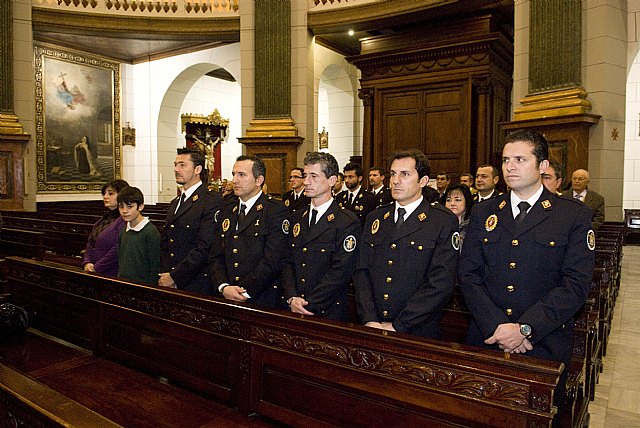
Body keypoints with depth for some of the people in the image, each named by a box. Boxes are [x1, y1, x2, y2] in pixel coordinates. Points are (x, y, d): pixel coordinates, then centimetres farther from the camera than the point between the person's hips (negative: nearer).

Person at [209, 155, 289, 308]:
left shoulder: (276, 211, -9)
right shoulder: (226, 211, 11)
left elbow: (273, 261, -17)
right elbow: (216, 256, 7)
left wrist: (245, 291, -16)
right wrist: (223, 287, -9)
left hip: (263, 301, -5)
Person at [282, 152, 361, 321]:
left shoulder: (348, 222, -11)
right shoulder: (297, 218, 9)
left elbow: (340, 271, -16)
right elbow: (288, 262, 5)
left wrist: (309, 304, -17)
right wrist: (292, 298, -9)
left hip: (329, 312, -5)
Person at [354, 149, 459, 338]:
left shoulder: (444, 221, -6)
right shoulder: (374, 218, 8)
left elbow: (441, 283, -14)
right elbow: (362, 271, 4)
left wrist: (397, 326, -15)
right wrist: (370, 320, -8)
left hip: (418, 333, -3)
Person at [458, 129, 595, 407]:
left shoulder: (575, 215, -2)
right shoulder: (483, 212, 5)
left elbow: (576, 284, -10)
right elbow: (468, 275, -1)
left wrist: (525, 328, -18)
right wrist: (497, 326, -14)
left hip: (545, 344, -2)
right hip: (485, 340, 2)